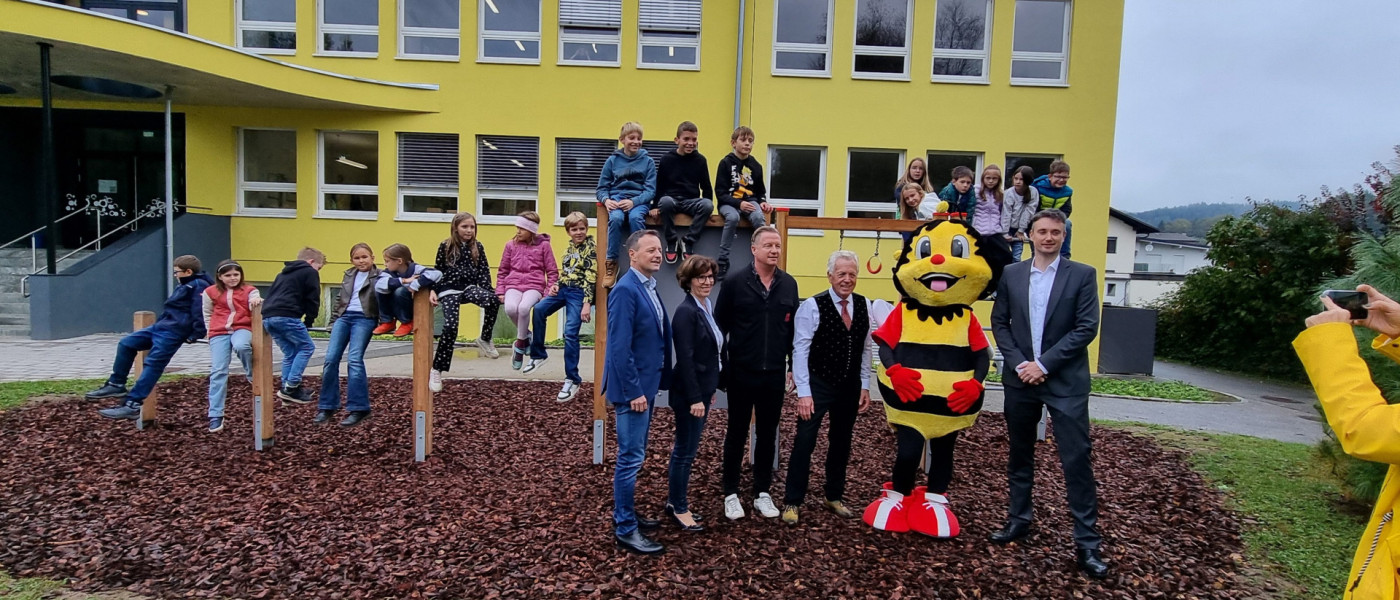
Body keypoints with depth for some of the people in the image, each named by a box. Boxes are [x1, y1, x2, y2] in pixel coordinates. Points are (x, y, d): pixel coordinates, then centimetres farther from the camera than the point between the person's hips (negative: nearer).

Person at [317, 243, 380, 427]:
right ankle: (327, 406, 6)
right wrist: (333, 320, 18)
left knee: (354, 360, -17)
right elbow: (339, 298, 25)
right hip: (344, 316, 5)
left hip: (364, 318, -5)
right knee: (331, 359, -4)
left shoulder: (378, 276, 3)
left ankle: (358, 408, -12)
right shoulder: (348, 275, 20)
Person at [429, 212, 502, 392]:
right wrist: (433, 291, -6)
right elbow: (437, 271, 6)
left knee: (493, 300, -30)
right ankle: (436, 370, -2)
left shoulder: (478, 247, 7)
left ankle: (485, 340, -7)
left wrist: (490, 291, -6)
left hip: (470, 287, 2)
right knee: (450, 327, -18)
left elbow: (484, 272, 6)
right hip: (449, 290, -2)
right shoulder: (445, 246, 2)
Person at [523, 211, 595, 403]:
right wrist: (557, 284, 4)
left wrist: (587, 303, -20)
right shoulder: (570, 246, 14)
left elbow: (591, 277, -15)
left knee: (570, 333, -11)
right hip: (564, 289, 8)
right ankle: (538, 355, 12)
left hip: (579, 293, -7)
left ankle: (573, 381, -2)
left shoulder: (591, 247, -9)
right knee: (539, 309, -4)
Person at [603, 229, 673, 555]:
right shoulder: (626, 289, -18)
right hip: (633, 388, -9)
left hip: (646, 384, 9)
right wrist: (633, 391, -21)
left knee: (635, 455, 18)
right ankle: (625, 529, 11)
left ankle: (626, 513, 32)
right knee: (630, 458, -1)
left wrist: (648, 386, 11)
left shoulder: (649, 288, 11)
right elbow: (620, 347, -22)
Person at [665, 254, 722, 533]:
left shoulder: (706, 308, 9)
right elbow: (685, 359, -21)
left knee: (686, 450, 17)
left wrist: (708, 391, 15)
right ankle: (679, 508, 17)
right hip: (689, 393, -9)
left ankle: (675, 500, 29)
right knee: (685, 451, 3)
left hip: (702, 389, 9)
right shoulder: (686, 312, -18)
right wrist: (695, 398, -21)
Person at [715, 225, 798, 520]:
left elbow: (794, 328, 10)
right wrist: (720, 366, -2)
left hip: (775, 374, 3)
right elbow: (719, 326, -2)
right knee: (737, 433, 9)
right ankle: (731, 494, 21)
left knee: (768, 434, 11)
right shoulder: (735, 282, -7)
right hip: (741, 373, -3)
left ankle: (762, 493, 25)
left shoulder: (789, 284, 3)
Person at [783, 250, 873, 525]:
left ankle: (834, 497, 32)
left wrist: (865, 386, 6)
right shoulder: (812, 306, -13)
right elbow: (801, 350, -14)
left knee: (841, 443, 16)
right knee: (804, 442, -2)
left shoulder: (864, 305, 2)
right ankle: (792, 501, 11)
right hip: (819, 385, -5)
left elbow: (865, 348, 7)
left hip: (850, 386, 5)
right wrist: (803, 392, -17)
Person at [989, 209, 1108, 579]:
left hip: (1065, 382, -3)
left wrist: (1044, 364, -13)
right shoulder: (1010, 274, 6)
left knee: (1077, 460, -2)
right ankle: (1018, 520, 28)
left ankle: (1087, 541, 7)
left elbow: (1087, 328, -8)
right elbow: (999, 323, 6)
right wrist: (1018, 363, -8)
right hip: (1020, 379, 3)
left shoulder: (1082, 275, -2)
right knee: (1019, 455, 13)